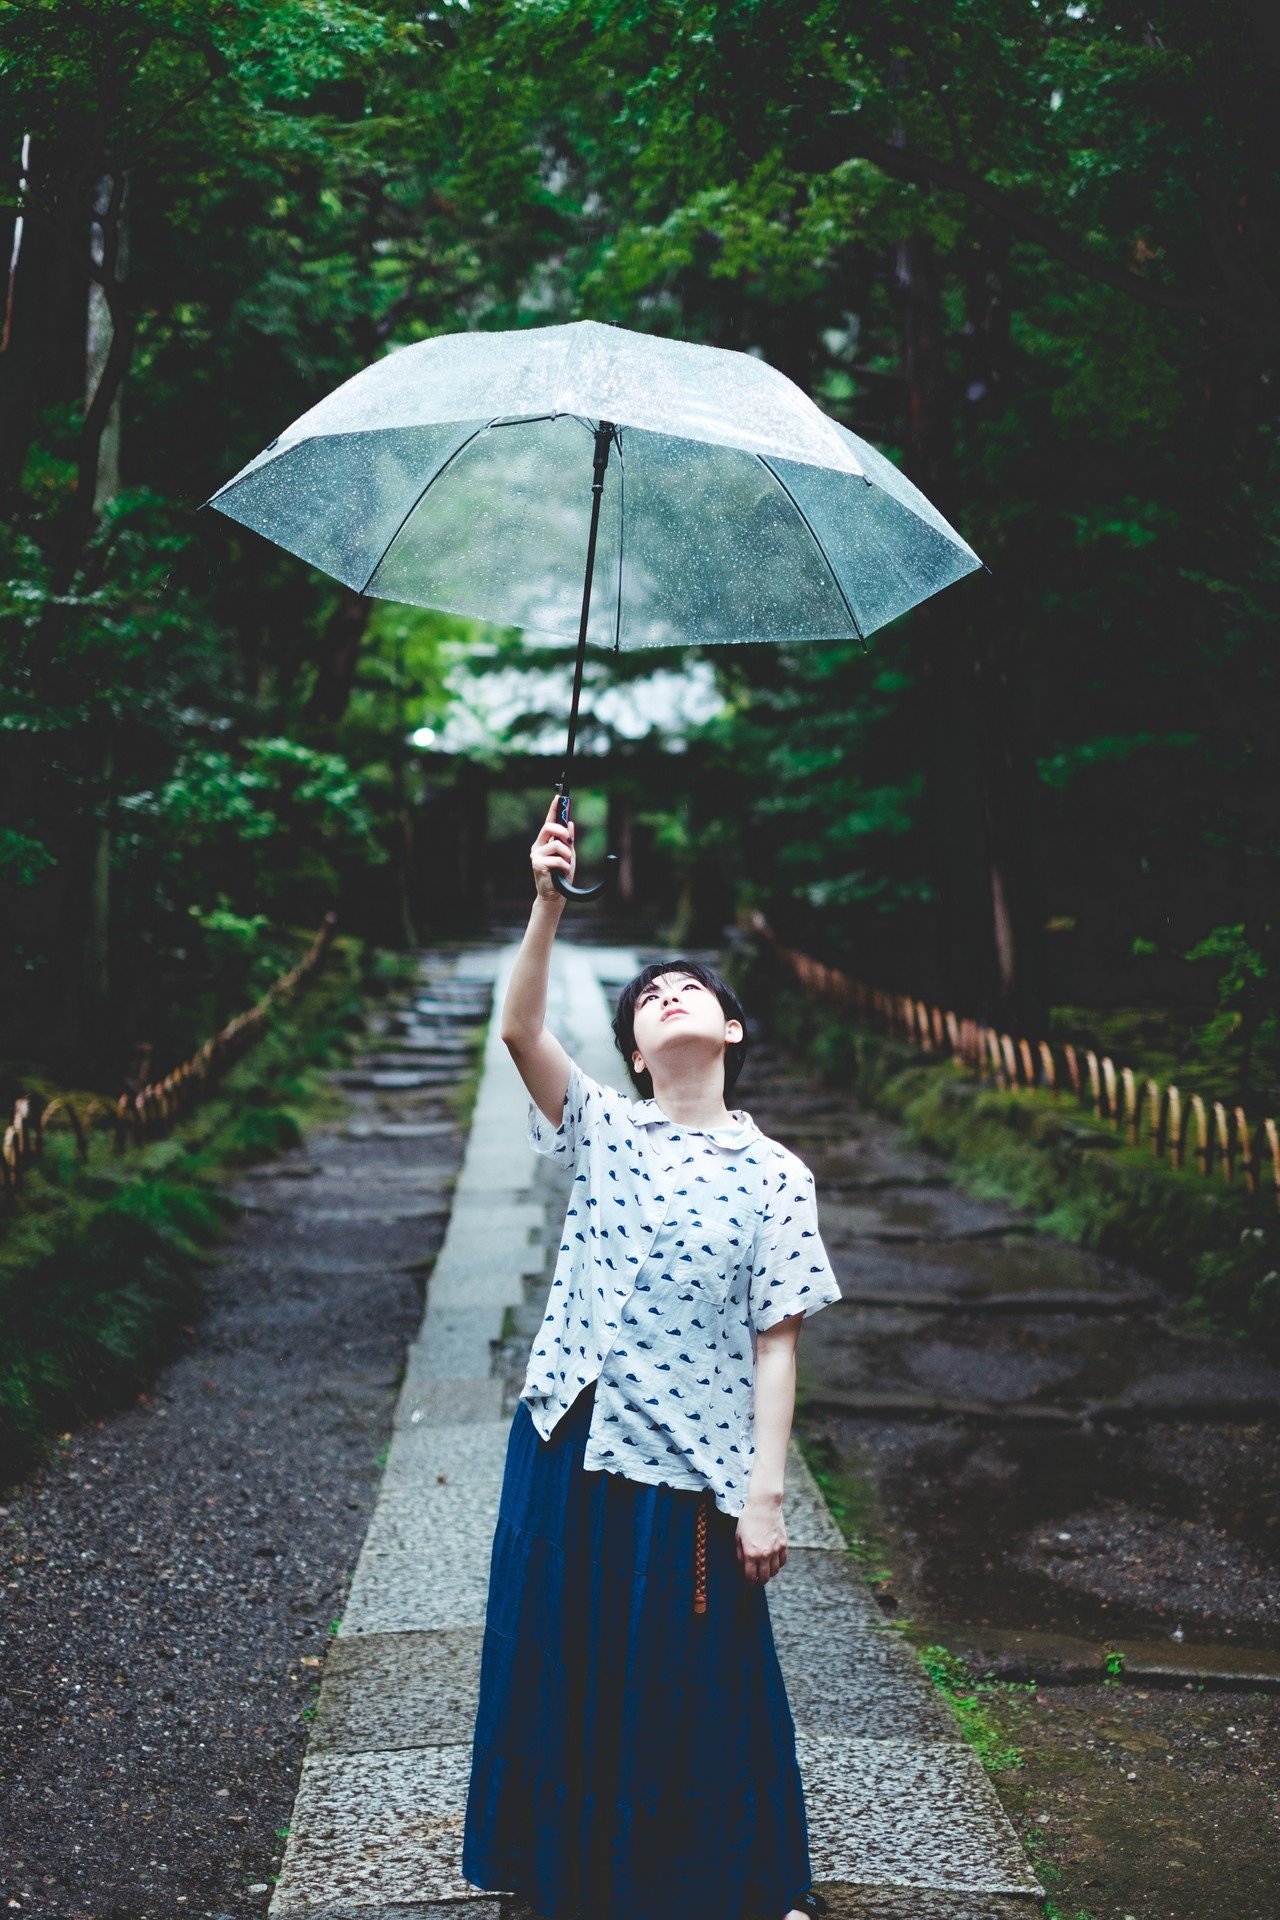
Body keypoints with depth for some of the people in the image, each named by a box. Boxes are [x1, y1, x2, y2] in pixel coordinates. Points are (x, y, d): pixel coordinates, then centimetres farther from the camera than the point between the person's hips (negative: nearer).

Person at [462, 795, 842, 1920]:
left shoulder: (774, 1176, -4)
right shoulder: (601, 1130, 1)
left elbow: (776, 1342, -6)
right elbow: (519, 1028, -14)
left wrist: (766, 1491, -11)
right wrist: (549, 901, -26)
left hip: (693, 1462, -2)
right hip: (570, 1443, 3)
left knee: (701, 1682, 8)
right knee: (565, 1659, 14)